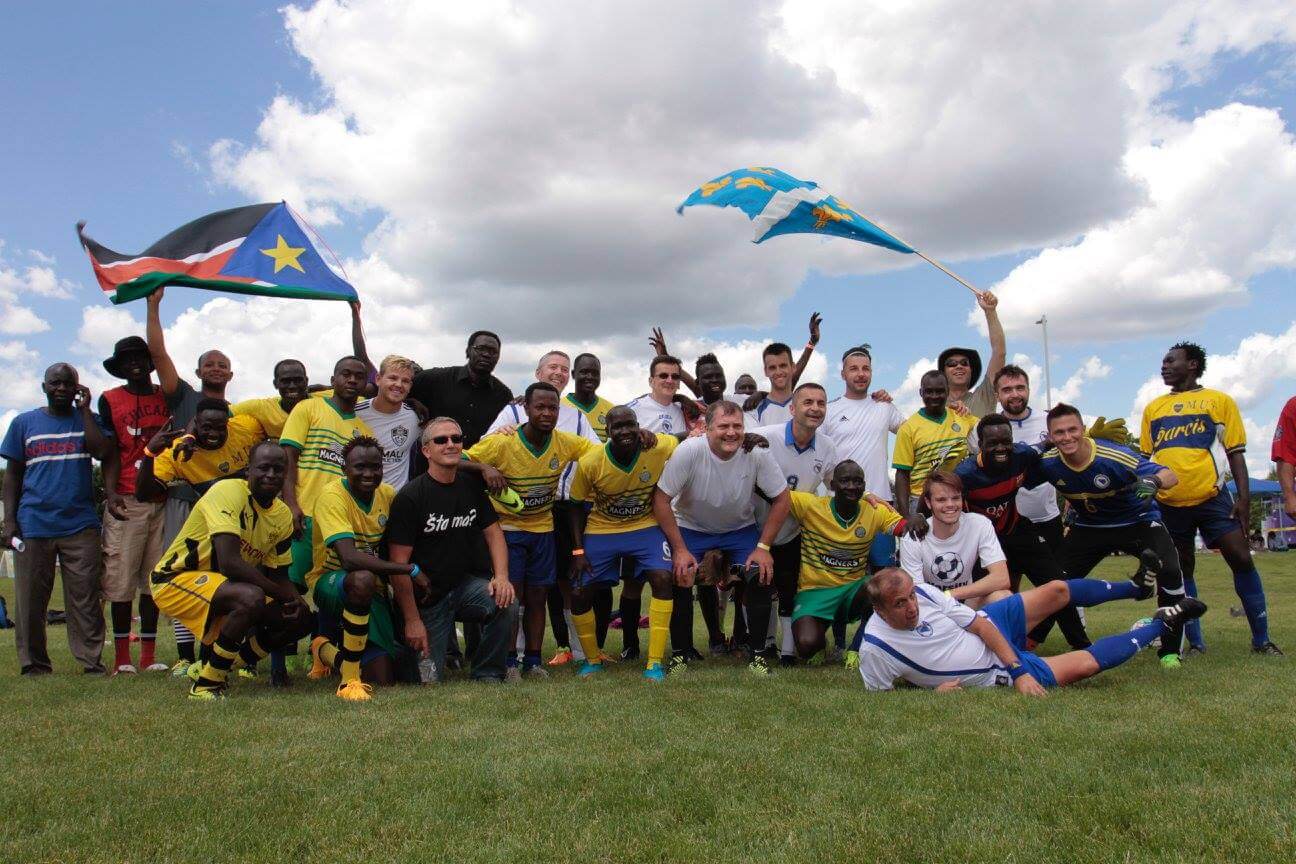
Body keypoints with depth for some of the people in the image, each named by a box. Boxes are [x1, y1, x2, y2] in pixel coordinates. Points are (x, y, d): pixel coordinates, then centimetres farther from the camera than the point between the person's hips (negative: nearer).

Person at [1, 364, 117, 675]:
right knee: (30, 600, 4)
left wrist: (84, 409, -3)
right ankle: (34, 666, 14)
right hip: (32, 526, 1)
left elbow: (104, 452, -9)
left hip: (81, 525, -1)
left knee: (85, 599, -3)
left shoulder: (89, 420, 11)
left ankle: (92, 662, 1)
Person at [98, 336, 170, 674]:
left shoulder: (168, 397, 13)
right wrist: (110, 493, -9)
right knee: (121, 576, -3)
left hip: (163, 499, 2)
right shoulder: (110, 400, 7)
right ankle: (122, 656, 5)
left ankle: (149, 655, 10)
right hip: (127, 501, -2)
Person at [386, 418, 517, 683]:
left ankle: (487, 675, -4)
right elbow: (399, 564, -14)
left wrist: (501, 576, -14)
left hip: (466, 583, 4)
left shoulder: (472, 485, 2)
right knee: (430, 679, -4)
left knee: (507, 605, -26)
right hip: (426, 597, -3)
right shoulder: (410, 497, -14)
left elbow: (493, 532, 5)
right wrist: (412, 620, -15)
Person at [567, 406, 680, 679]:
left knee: (662, 579, -23)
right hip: (601, 531, 1)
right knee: (580, 594, -3)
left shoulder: (661, 448, -21)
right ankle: (593, 659, 23)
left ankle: (655, 663, -12)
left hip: (646, 527, -1)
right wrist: (578, 551, -9)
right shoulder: (589, 462, -19)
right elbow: (576, 506, -5)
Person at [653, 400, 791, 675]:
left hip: (740, 528, 1)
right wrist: (680, 549, -20)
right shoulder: (689, 451, -27)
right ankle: (680, 653, 2)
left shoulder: (757, 453, -22)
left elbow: (781, 499, -10)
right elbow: (661, 499, -20)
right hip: (691, 528, -1)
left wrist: (763, 547, -14)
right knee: (678, 579, -21)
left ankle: (756, 652, 2)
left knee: (762, 578, -18)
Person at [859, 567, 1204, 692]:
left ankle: (1136, 587, 35)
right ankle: (1162, 626, 17)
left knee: (1057, 590, 2)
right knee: (1083, 664, -9)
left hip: (990, 625, 4)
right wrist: (933, 691, -28)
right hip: (996, 674, -4)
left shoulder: (924, 592, -18)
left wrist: (1019, 671, -16)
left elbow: (979, 622, -11)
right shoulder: (875, 649, -30)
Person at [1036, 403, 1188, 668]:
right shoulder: (1047, 464, -19)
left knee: (1169, 570, -26)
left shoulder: (1114, 458, -30)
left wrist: (1154, 481, -51)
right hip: (1088, 526, 4)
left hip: (1137, 520, -4)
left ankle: (1170, 649, -8)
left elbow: (1170, 475, -30)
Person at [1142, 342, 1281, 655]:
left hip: (1212, 498, -2)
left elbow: (1235, 453, 3)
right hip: (1168, 504, 3)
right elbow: (1145, 458, 16)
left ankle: (1261, 640, 8)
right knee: (1181, 571, 5)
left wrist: (1244, 498, -5)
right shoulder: (1153, 408, 13)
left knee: (1242, 560, -5)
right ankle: (1195, 643, 14)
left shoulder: (1220, 401, 6)